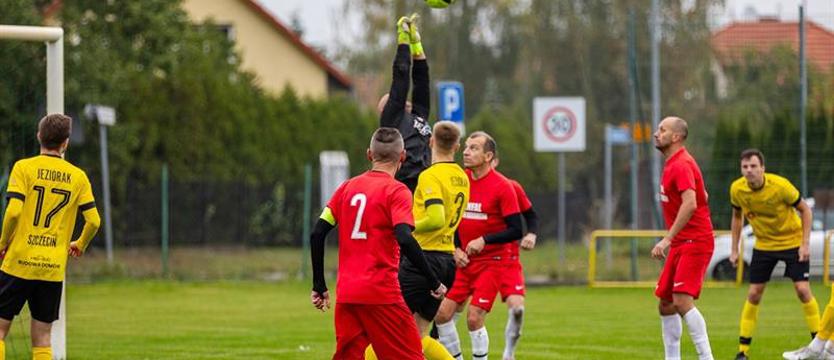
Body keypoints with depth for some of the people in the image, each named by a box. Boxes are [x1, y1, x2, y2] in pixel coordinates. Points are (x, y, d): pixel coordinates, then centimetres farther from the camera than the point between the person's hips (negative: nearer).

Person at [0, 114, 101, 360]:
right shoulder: (78, 177, 6)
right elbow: (93, 221, 2)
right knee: (42, 338, 8)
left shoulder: (24, 167, -3)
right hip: (54, 268, 3)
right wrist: (80, 245, 22)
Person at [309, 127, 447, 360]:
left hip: (346, 294, 5)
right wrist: (434, 283, -13)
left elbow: (317, 234, 8)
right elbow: (405, 241, -19)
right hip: (381, 293, -5)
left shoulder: (347, 188, 11)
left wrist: (319, 286, 15)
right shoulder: (396, 191, -6)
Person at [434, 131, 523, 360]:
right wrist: (455, 249, 0)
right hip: (463, 261, 5)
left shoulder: (503, 187, -12)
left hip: (491, 262, -5)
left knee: (474, 319, -13)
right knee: (442, 314, -2)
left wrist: (484, 240, -19)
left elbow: (516, 230, -12)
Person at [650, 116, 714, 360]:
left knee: (682, 301, -21)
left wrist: (667, 239, -30)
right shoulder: (673, 164, 15)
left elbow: (690, 204, -28)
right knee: (665, 304, 10)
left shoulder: (681, 165, -15)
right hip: (680, 244, 10)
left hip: (694, 243, -10)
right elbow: (703, 196, 25)